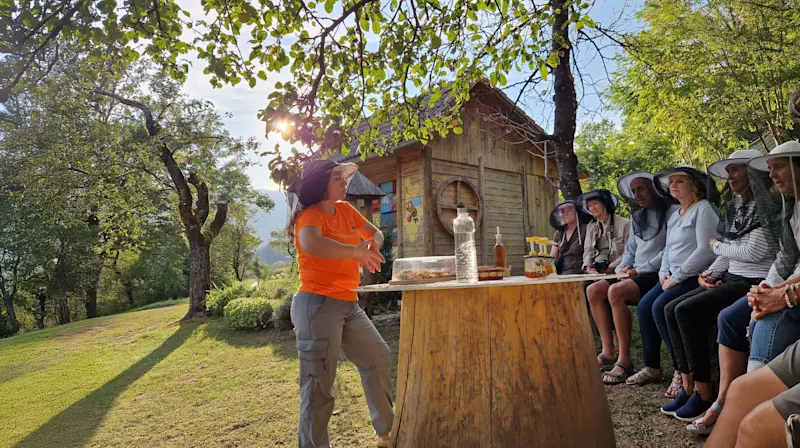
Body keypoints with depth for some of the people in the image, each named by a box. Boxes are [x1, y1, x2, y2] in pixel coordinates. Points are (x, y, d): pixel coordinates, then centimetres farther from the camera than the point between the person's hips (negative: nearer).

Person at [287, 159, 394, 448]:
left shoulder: (346, 210, 10)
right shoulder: (310, 215, -13)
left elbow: (375, 233, 21)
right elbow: (311, 244, -36)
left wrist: (373, 247, -4)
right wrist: (356, 251, -27)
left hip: (348, 304, 9)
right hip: (318, 304, -9)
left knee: (377, 358, 18)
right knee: (319, 383, -3)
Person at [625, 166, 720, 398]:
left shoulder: (704, 209, -8)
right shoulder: (675, 216, 18)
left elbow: (705, 251, -18)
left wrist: (677, 276, -17)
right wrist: (664, 272, 4)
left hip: (696, 276, -8)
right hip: (674, 276, 8)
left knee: (660, 307, -24)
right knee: (644, 306, -7)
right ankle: (651, 367, 3)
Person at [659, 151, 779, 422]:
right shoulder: (736, 207, 16)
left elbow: (753, 251, -19)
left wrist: (716, 245, -2)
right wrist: (710, 273, 0)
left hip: (754, 281, -9)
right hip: (732, 277, 9)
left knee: (686, 311, -23)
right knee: (671, 309, -7)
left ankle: (704, 392, -11)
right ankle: (688, 385, -5)